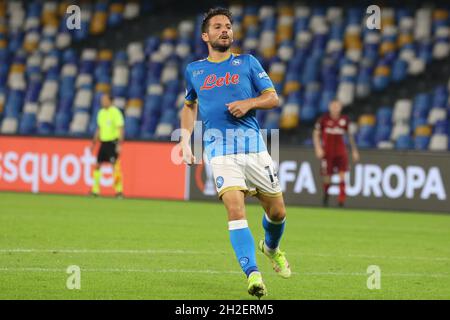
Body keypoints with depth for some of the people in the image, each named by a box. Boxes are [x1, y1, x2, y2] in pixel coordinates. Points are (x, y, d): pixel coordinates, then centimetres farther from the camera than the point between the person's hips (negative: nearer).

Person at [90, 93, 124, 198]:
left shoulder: (115, 112, -10)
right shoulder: (101, 113, 12)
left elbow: (120, 129, -13)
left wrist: (119, 144, -20)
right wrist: (94, 143, 20)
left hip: (113, 142, -7)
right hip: (103, 142, 7)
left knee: (115, 166, -10)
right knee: (97, 165, 5)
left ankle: (119, 190, -6)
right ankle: (95, 189, 11)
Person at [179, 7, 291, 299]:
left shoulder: (247, 63, 10)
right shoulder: (194, 70, 15)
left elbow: (273, 98, 8)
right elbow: (190, 105, 30)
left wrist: (249, 103, -11)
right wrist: (185, 139, 18)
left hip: (253, 144, 1)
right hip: (220, 148, -1)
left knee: (277, 211, 6)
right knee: (235, 209, -21)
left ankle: (271, 248, 41)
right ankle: (253, 275, -27)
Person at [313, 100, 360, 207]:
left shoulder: (344, 120, 4)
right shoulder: (323, 119, -3)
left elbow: (350, 135, 15)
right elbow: (316, 134, 1)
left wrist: (354, 150, 15)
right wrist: (318, 148, -11)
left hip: (341, 152, 1)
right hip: (327, 152, -1)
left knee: (342, 175, -14)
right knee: (327, 177, 2)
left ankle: (341, 199, -15)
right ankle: (325, 195, 29)